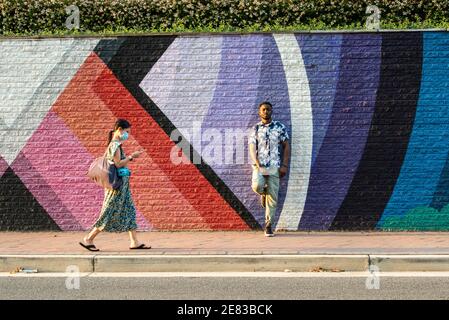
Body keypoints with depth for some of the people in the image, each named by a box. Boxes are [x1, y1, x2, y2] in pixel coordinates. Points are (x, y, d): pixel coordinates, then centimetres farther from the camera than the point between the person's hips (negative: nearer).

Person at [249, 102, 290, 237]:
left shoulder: (280, 127, 5)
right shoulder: (255, 129, 6)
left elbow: (286, 146, 6)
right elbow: (252, 149, -1)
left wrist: (284, 165, -4)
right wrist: (258, 165, -17)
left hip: (274, 166, 0)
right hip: (259, 165, 0)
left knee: (272, 197, -3)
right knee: (257, 185, -27)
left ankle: (268, 225, 6)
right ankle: (264, 192, 11)